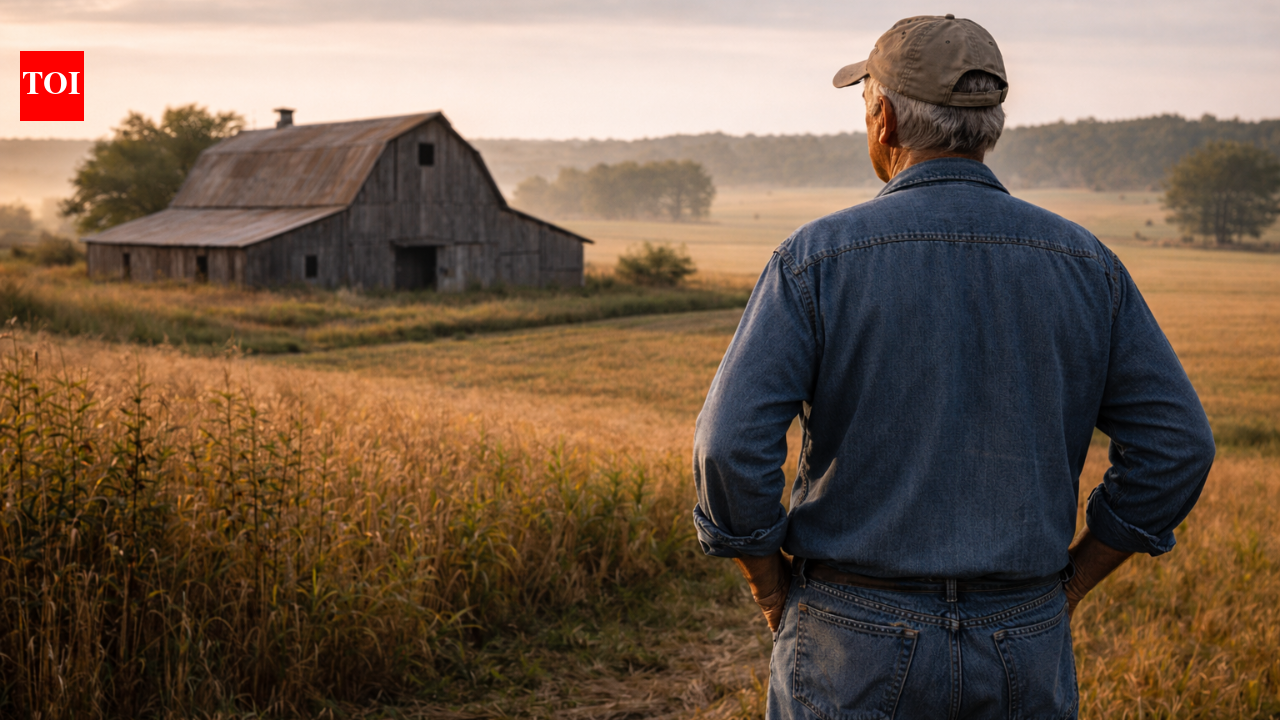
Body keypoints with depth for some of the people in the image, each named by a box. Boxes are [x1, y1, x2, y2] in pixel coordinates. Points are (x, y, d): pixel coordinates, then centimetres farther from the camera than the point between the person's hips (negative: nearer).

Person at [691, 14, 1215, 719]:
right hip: (1028, 658, 3)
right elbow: (1176, 445, 0)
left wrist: (776, 593, -2)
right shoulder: (1082, 263, 0)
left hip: (857, 654, -3)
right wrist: (1065, 585, 8)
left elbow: (730, 448, -17)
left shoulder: (819, 257, -10)